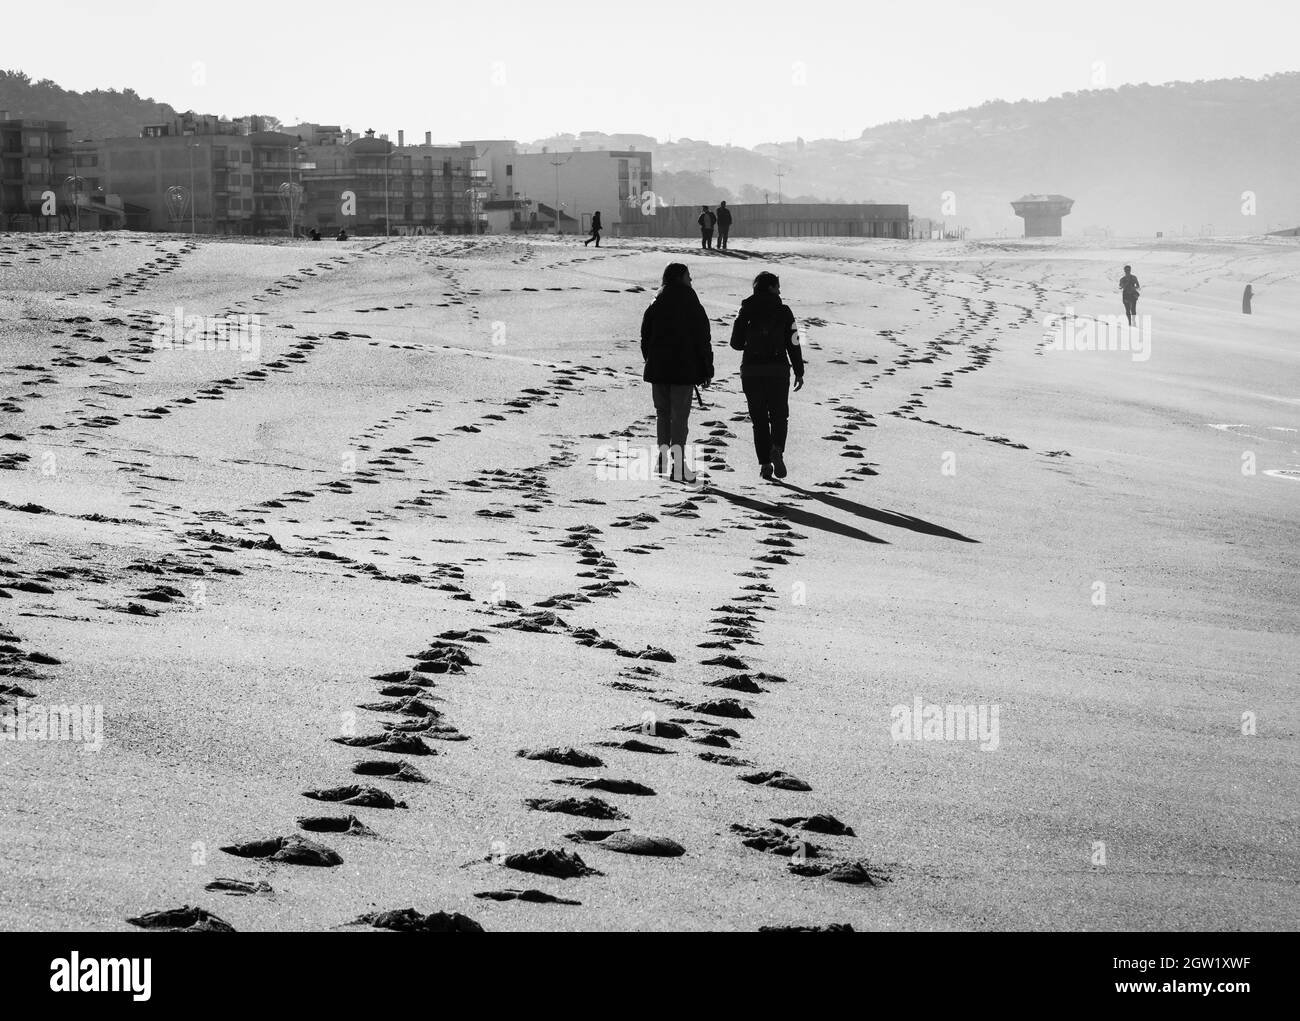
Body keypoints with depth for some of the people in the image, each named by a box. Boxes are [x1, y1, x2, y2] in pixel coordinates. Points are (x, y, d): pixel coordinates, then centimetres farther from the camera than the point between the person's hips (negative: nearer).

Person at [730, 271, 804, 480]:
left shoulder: (746, 311, 0)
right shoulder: (783, 311, -3)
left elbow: (736, 342, 2)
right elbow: (793, 344, -3)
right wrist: (799, 372, 3)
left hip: (751, 370, 1)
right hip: (778, 369, -1)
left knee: (759, 418, 9)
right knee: (779, 415, 10)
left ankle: (765, 463, 2)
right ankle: (777, 449, -17)